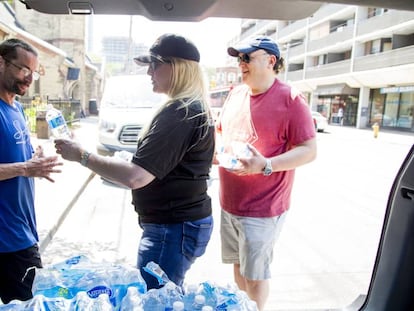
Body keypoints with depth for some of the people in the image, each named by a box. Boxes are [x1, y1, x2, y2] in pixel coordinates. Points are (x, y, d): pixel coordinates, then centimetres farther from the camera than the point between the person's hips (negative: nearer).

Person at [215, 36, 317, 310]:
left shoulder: (290, 100, -14)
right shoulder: (236, 94, 7)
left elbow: (309, 150, -16)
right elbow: (221, 131, 20)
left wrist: (266, 165, -28)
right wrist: (215, 149, -1)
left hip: (262, 208, -7)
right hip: (229, 203, 7)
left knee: (255, 274, 8)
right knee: (238, 265, 22)